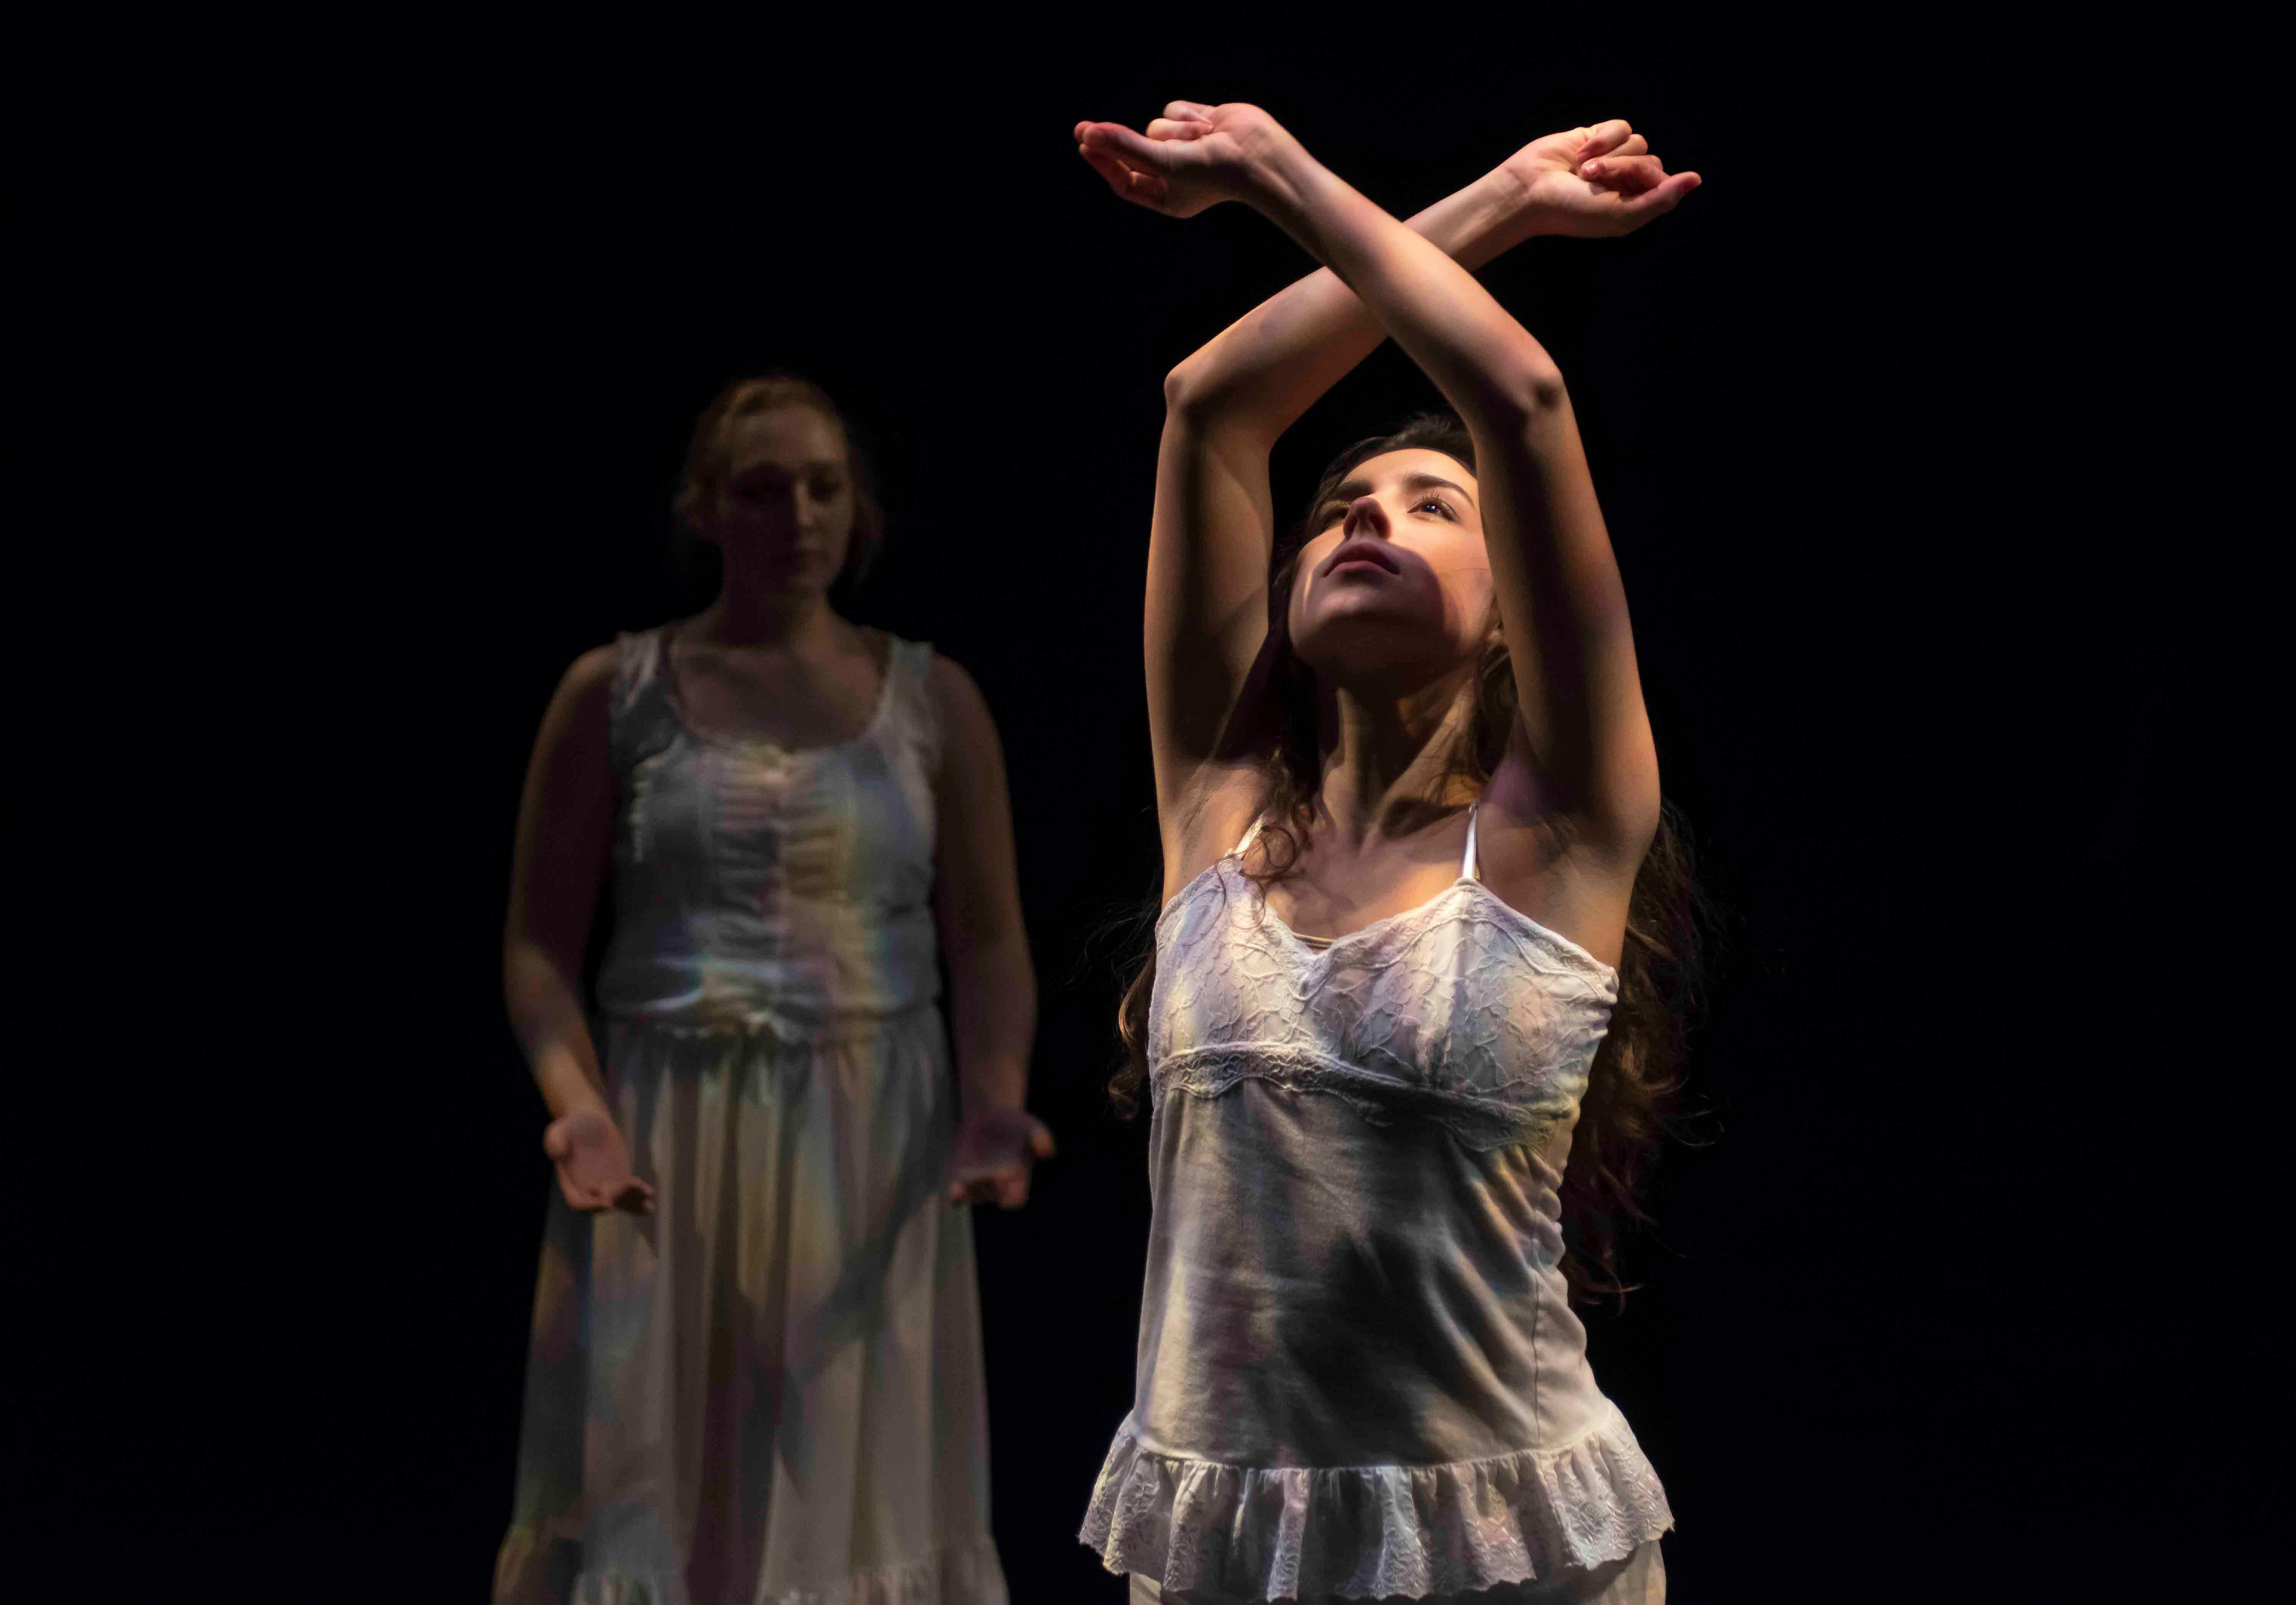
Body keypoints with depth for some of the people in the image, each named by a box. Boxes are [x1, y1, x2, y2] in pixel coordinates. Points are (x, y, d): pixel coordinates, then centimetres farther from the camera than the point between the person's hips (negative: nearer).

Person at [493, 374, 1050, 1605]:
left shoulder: (934, 702, 7)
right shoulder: (614, 694, 3)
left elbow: (988, 941, 5)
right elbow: (540, 940, 1)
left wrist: (995, 1100, -14)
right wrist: (578, 1105, -16)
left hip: (872, 1148, 1)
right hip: (670, 1143, -1)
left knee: (856, 1481, 3)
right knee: (650, 1479, 1)